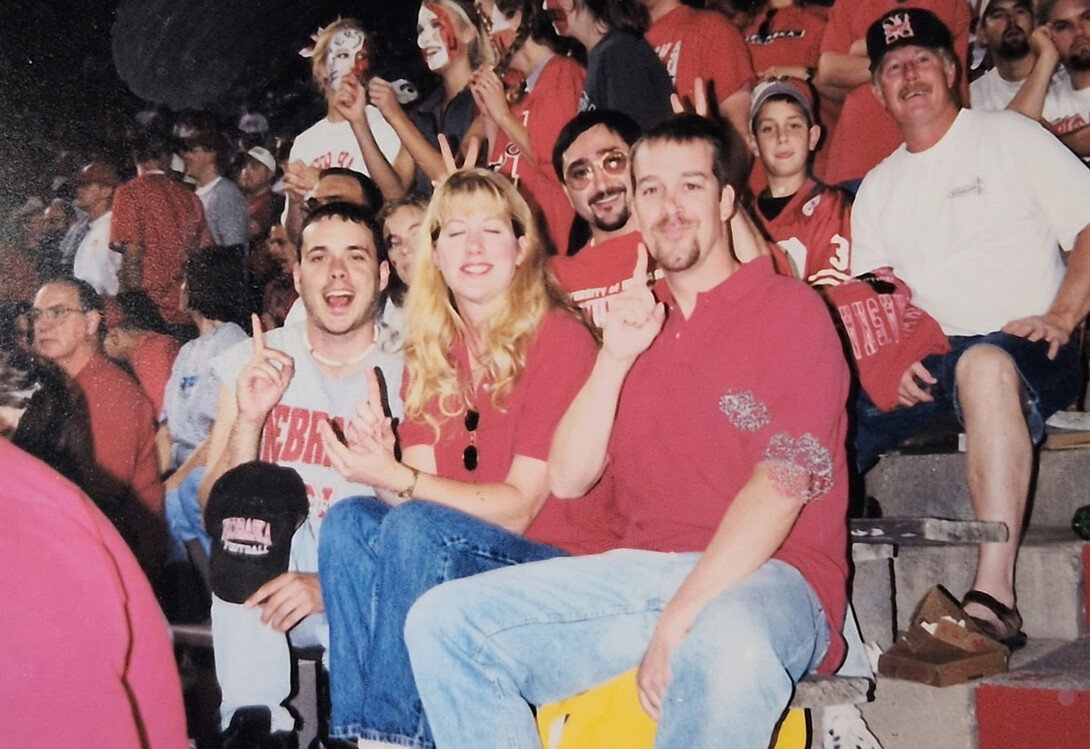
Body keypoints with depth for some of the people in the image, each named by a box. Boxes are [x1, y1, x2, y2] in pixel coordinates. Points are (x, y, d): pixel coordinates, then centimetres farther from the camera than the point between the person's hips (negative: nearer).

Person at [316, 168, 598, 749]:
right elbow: (418, 486, -1)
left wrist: (399, 481, -26)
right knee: (349, 521, -18)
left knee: (414, 527, -28)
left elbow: (520, 505, -16)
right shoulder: (431, 350, 7)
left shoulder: (559, 338, -12)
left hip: (560, 554, -5)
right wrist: (379, 465, -23)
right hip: (458, 554, 6)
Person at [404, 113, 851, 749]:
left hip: (766, 576, -6)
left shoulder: (791, 309, 1)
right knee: (442, 623, -11)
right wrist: (613, 359, -3)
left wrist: (681, 621, -21)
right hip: (639, 571, 6)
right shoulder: (637, 320, 20)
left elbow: (782, 485, -12)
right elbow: (567, 480, 12)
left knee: (729, 644, -42)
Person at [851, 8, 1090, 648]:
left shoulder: (1010, 137, 8)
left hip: (1026, 350, -5)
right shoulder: (877, 188, 21)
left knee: (984, 362, -41)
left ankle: (995, 595, -49)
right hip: (928, 364, 5)